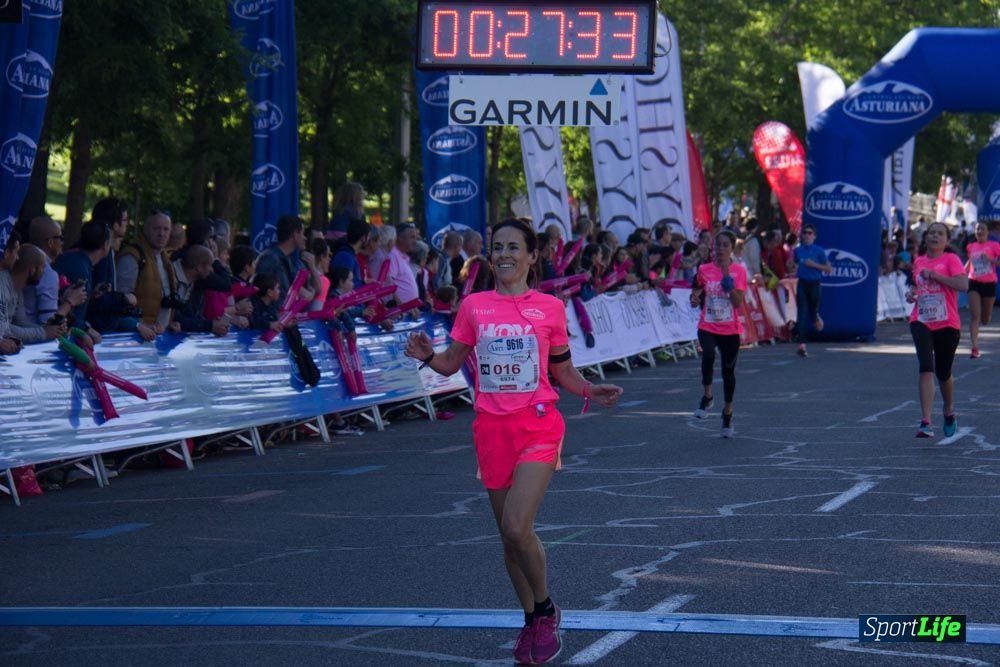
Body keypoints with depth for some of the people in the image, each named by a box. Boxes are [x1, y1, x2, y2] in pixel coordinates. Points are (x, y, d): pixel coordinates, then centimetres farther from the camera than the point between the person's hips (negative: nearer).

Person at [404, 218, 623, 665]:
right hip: (492, 427, 3)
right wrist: (427, 356, -11)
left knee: (517, 528, -19)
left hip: (537, 424, -3)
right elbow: (452, 363, 10)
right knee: (508, 534, 9)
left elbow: (561, 369, 10)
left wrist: (592, 392, -7)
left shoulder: (549, 308, 2)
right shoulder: (474, 306, 6)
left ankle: (545, 610, 5)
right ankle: (532, 622, 26)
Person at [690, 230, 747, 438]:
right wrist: (695, 299, -11)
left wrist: (728, 279, -18)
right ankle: (707, 397, -10)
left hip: (730, 329, 0)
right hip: (707, 326, 0)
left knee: (728, 369, 8)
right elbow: (696, 298, 12)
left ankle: (727, 413, 27)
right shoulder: (704, 270, 2)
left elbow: (738, 302, -11)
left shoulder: (739, 271, -2)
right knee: (708, 355, -30)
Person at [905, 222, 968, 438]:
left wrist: (934, 275, -19)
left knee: (943, 373, 10)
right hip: (921, 322, 2)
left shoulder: (951, 259, -4)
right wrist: (912, 293, 7)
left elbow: (963, 285, -20)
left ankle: (949, 414, 39)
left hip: (947, 325, -2)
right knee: (926, 368, -17)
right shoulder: (918, 261, 11)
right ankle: (925, 422, -23)